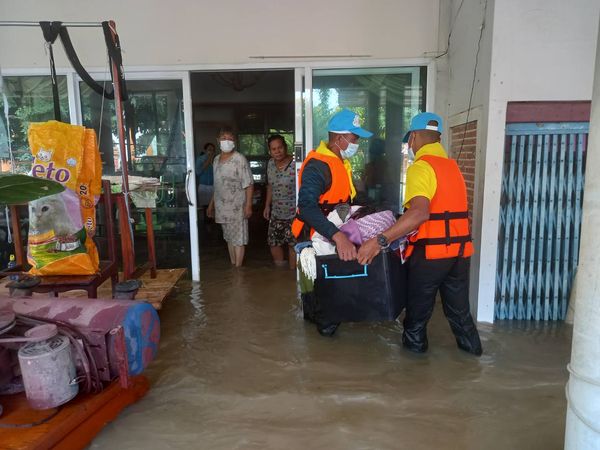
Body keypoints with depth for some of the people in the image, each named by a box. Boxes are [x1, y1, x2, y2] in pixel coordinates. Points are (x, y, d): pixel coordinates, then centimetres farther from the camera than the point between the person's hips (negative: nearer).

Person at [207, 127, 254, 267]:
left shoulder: (240, 159, -11)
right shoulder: (216, 159, 10)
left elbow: (249, 184, -13)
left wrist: (248, 205, -19)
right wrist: (211, 204, 18)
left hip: (237, 207, -7)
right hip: (222, 206, 7)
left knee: (238, 239, 1)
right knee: (229, 237, 15)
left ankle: (238, 268, 9)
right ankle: (232, 265, 25)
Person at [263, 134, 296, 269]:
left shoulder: (295, 164, -18)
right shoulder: (270, 164, 3)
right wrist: (267, 205, 14)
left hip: (293, 213, -6)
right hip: (276, 213, 7)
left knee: (293, 244, 2)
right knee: (273, 242, 12)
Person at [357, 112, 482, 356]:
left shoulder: (421, 167, -15)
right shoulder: (452, 165, 11)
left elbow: (420, 213, -31)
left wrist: (380, 240, -34)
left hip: (431, 252, -7)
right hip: (460, 249, 7)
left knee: (419, 304, 15)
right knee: (458, 305, 22)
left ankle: (414, 343, 32)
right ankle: (470, 345, 35)